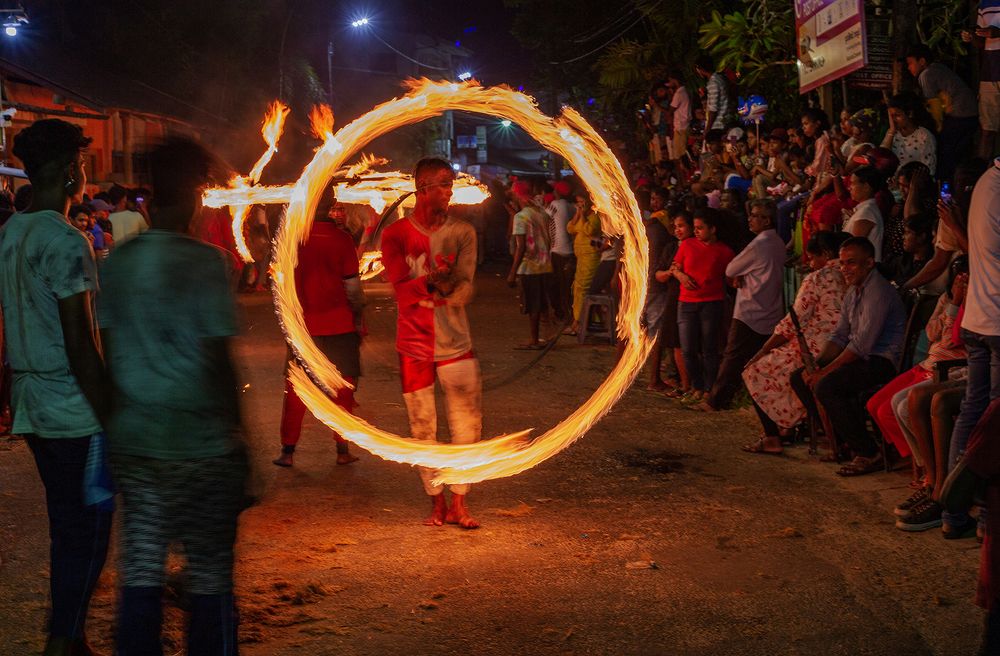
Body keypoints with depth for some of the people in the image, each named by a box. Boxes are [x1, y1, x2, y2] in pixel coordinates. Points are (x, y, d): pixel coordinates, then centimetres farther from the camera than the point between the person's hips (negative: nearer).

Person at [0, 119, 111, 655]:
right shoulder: (65, 240, -17)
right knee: (87, 531, 0)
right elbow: (80, 344, -20)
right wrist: (111, 419, -16)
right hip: (75, 410, -9)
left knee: (67, 527, 17)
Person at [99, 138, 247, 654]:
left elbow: (107, 353, 9)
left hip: (132, 436, 5)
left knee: (140, 571, 10)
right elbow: (218, 359, -12)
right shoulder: (203, 261, -11)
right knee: (210, 574, 6)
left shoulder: (118, 260, 5)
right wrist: (238, 436, -4)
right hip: (199, 439, -5)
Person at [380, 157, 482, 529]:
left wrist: (425, 290, -24)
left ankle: (458, 503, 8)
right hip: (414, 345, -1)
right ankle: (436, 501, 17)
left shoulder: (462, 233, 4)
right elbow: (402, 290, -11)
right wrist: (434, 282, -30)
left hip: (455, 342, 1)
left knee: (467, 422, -2)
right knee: (422, 427, 5)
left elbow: (465, 290, -7)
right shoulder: (395, 235, 0)